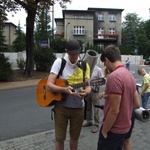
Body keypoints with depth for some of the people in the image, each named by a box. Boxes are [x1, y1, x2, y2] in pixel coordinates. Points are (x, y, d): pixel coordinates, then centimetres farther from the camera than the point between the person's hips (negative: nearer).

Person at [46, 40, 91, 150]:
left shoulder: (85, 65, 0)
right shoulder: (59, 62, -9)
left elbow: (88, 86, -3)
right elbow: (49, 85, -15)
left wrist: (85, 92, -27)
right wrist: (64, 89, -33)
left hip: (78, 107, 3)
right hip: (61, 106, -2)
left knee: (75, 137, 18)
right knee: (60, 138, 9)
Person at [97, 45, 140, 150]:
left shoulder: (114, 76, -23)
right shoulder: (130, 75, 5)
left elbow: (114, 110, -25)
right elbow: (137, 104, 9)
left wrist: (104, 131, -13)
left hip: (113, 129, -8)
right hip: (124, 127, 8)